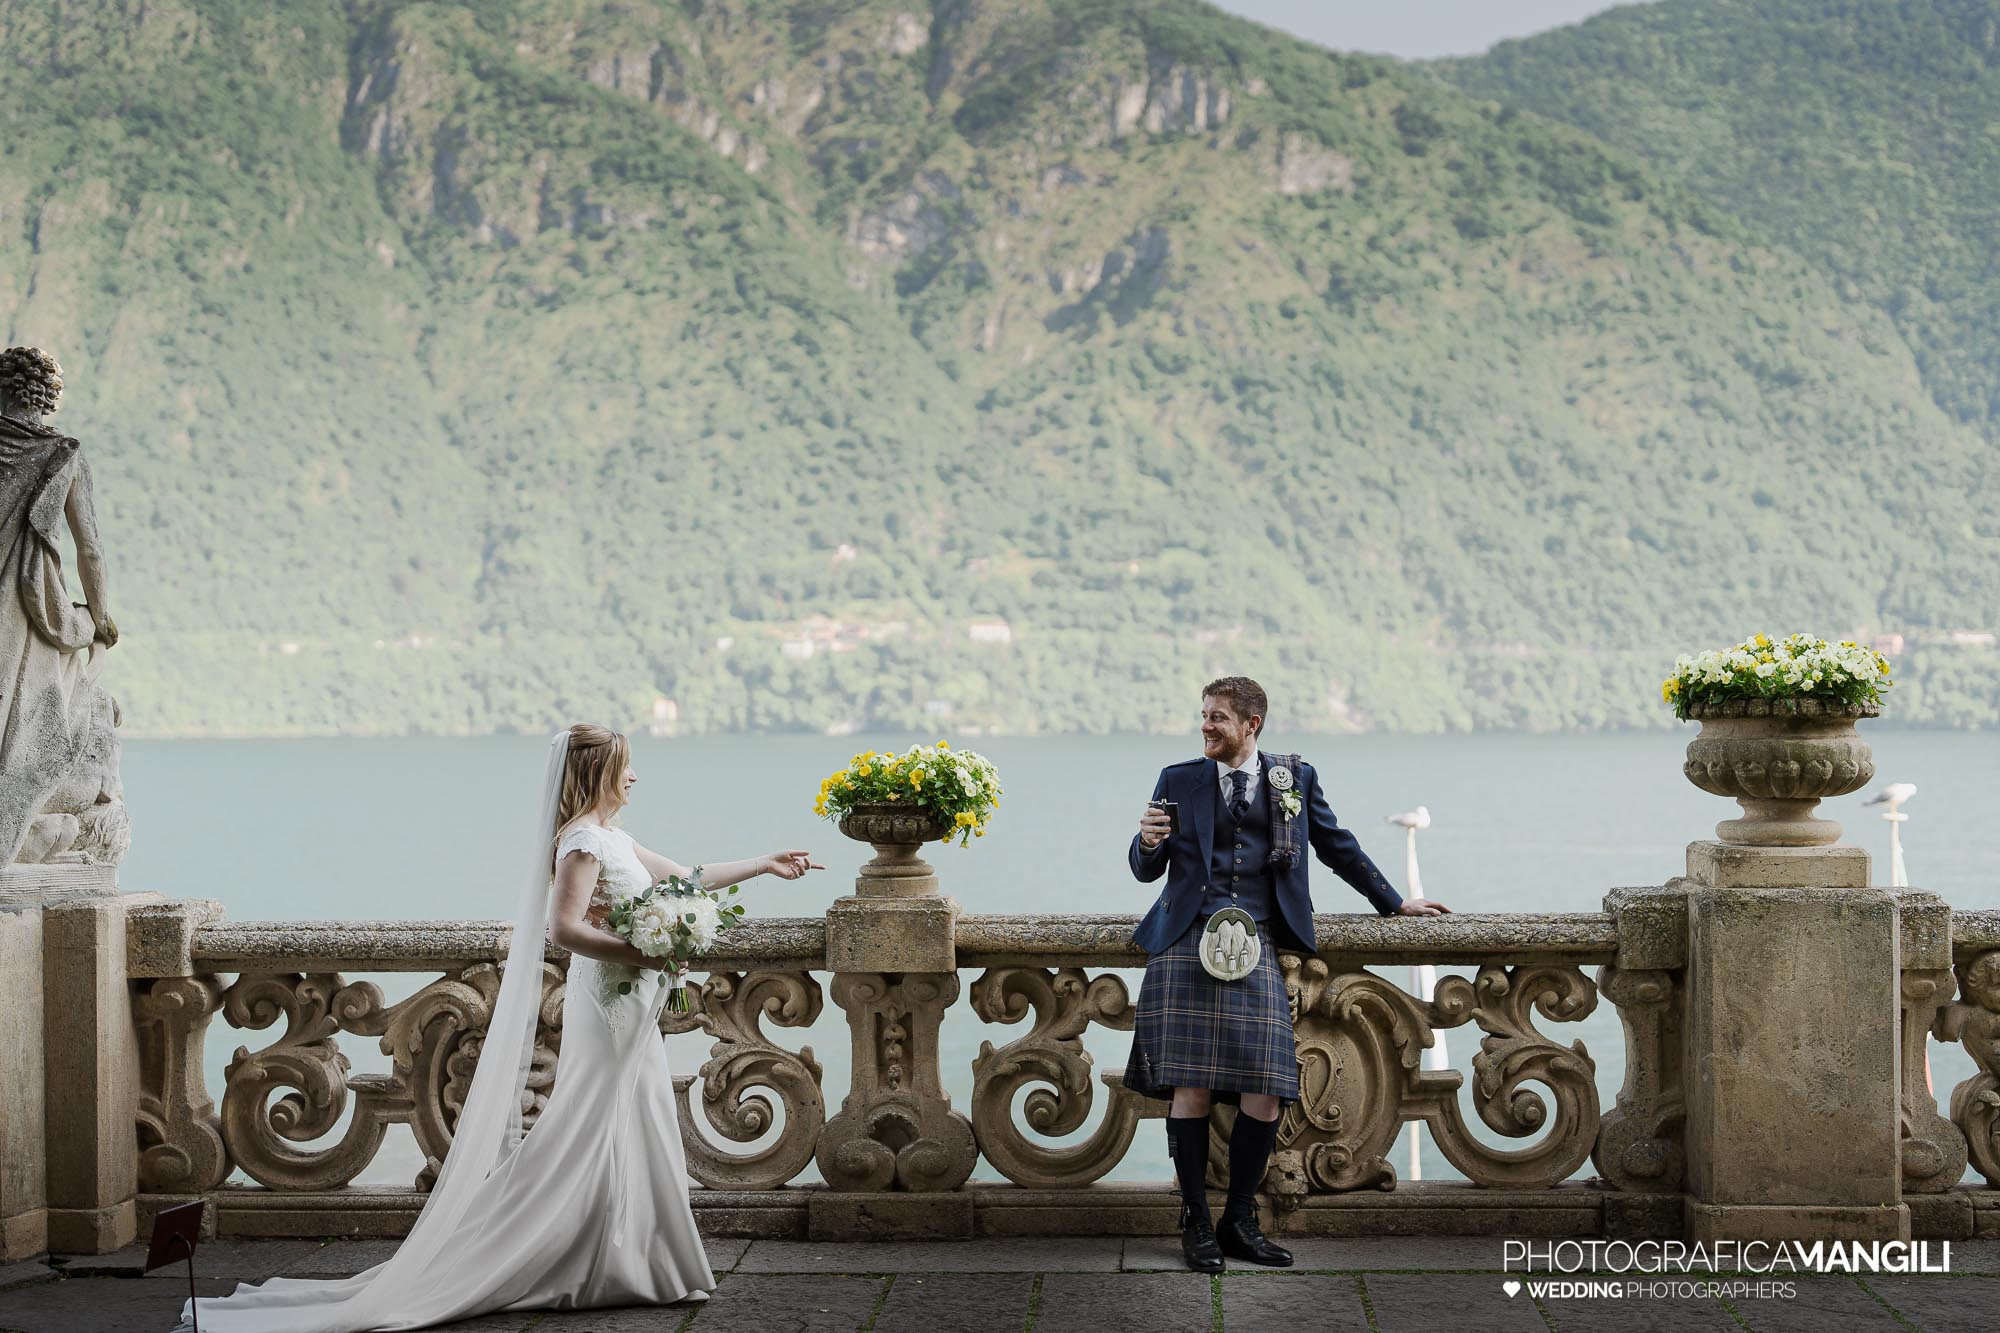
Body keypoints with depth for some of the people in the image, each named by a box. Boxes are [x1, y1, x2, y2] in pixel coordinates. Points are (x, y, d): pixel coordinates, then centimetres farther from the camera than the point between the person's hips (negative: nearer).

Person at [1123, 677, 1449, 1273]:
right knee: (1190, 1088, -7)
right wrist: (1148, 842, -8)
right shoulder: (1178, 781, 13)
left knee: (1267, 1092, -7)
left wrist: (1393, 902, 28)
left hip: (1256, 944, 1)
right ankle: (1196, 1224, 4)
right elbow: (1146, 870, 14)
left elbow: (1337, 845, 25)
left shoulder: (1294, 778, 14)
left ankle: (1239, 1222, 8)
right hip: (1187, 945, -1)